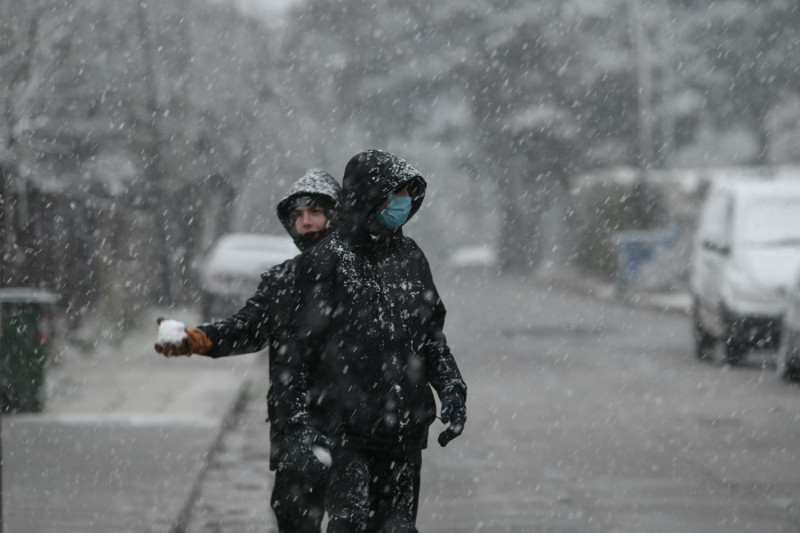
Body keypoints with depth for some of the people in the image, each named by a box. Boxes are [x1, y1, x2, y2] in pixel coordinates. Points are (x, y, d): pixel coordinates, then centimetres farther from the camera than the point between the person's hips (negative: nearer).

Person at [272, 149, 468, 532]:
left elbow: (432, 335, 21)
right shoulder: (326, 261, -6)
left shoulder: (411, 258, 12)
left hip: (406, 429, 6)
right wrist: (296, 420, -9)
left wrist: (451, 390, 9)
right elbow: (300, 347, -5)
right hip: (349, 430, -5)